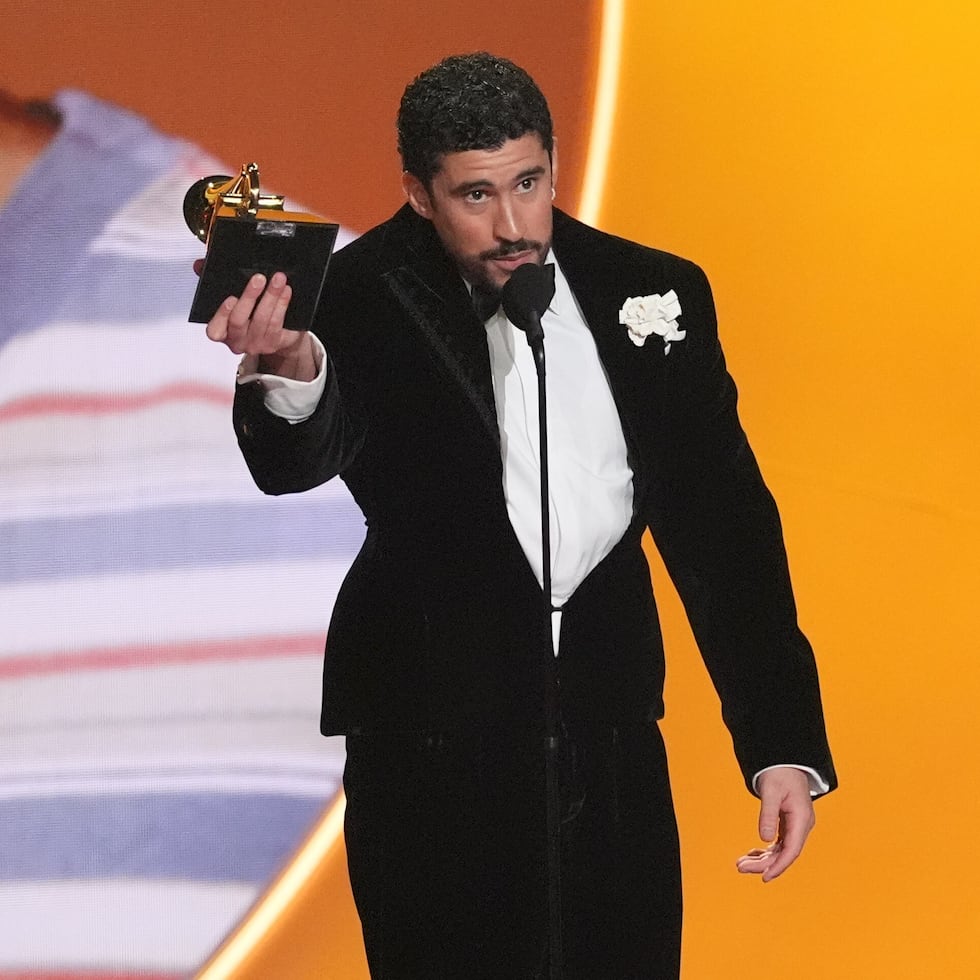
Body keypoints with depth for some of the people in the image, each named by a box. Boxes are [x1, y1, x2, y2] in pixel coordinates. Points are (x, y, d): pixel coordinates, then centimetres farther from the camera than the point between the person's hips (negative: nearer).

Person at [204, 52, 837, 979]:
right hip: (432, 738, -3)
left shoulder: (651, 295, 3)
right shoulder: (369, 301, -9)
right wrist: (287, 374, -52)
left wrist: (784, 745, -1)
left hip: (607, 729, 3)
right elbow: (300, 461, -28)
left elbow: (719, 523, 5)